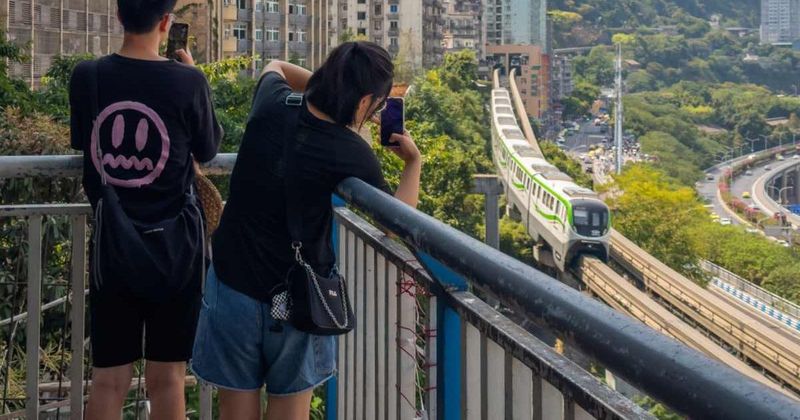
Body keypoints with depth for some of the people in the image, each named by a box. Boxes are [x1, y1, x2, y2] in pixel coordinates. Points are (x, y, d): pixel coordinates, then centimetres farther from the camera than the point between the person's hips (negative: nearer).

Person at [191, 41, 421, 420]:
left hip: (233, 285, 3)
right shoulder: (353, 155, -18)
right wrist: (413, 162, 5)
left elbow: (276, 66, 17)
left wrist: (329, 86, 9)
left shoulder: (272, 106, -8)